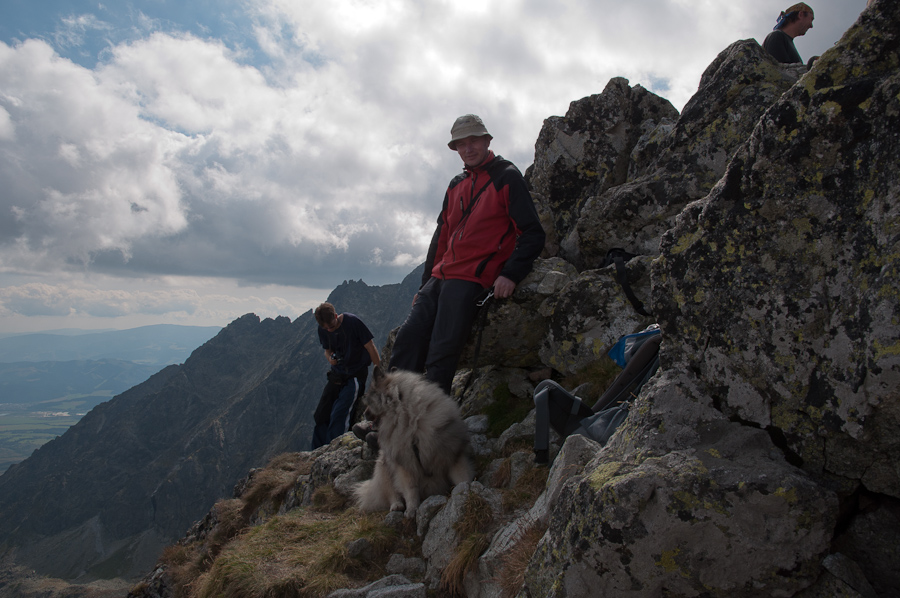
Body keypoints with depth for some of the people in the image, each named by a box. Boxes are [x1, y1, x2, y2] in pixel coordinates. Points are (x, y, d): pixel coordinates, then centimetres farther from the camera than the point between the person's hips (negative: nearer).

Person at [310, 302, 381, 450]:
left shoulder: (352, 322, -19)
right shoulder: (323, 330, -1)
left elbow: (370, 347, -13)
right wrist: (330, 358, -13)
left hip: (356, 375, -6)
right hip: (337, 374, 6)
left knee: (339, 414, -18)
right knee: (321, 414, 2)